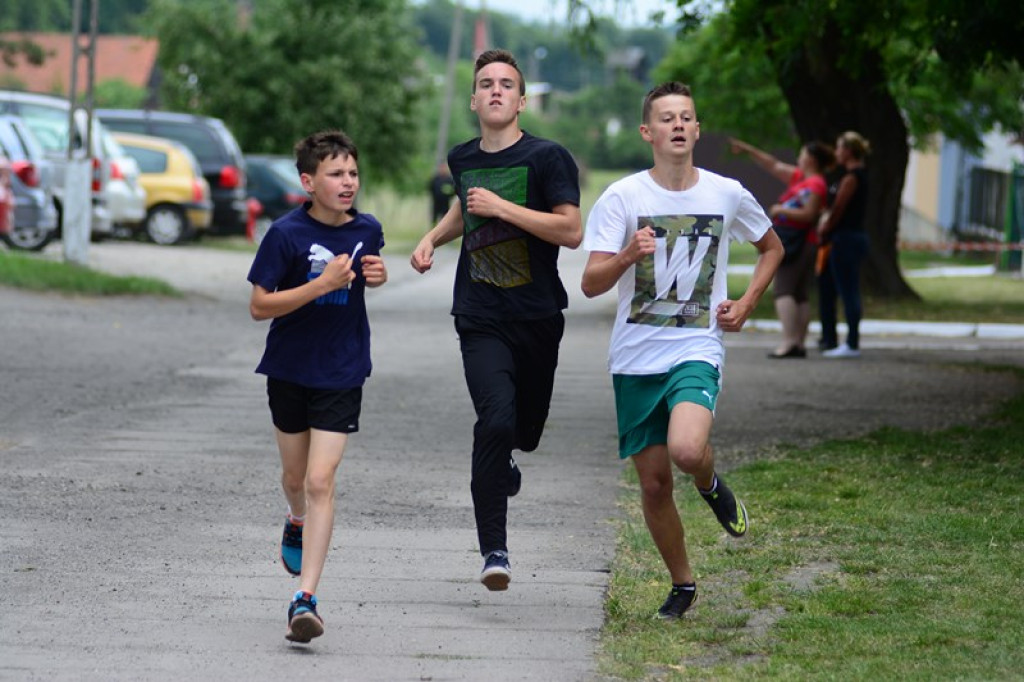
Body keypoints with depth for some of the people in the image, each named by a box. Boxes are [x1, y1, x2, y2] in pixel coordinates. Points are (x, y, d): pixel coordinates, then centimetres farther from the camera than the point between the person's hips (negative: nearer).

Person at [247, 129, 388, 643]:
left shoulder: (367, 229, -4)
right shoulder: (286, 234, -16)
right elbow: (259, 306, -17)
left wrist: (378, 275, -5)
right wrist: (323, 284, -27)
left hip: (341, 374, 0)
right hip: (290, 370, 0)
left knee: (320, 481, -10)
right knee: (295, 475, 17)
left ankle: (306, 597, -12)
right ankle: (298, 522, 54)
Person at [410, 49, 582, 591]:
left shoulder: (546, 157, -6)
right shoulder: (463, 159, 8)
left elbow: (571, 230, -17)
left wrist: (502, 207, -19)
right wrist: (433, 238, 15)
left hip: (538, 318, -1)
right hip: (481, 321, 1)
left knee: (524, 432, 12)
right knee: (496, 419, -20)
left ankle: (498, 463, 51)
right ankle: (493, 550, -15)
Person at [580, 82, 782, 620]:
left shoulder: (728, 195, 1)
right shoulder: (622, 198, -4)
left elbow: (771, 248, 21)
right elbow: (591, 284, -10)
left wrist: (746, 304, 7)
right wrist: (628, 256, -30)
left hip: (697, 351, -1)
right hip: (635, 358, 1)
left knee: (687, 450, -29)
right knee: (654, 483, 4)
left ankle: (711, 486, 8)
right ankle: (682, 585, 26)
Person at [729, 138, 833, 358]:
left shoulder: (816, 185, -12)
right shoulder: (799, 177, 15)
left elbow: (808, 214, -20)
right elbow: (772, 165, 23)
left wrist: (781, 210, -11)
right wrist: (747, 149, 26)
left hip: (798, 245, -10)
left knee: (783, 290, -14)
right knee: (801, 295, 7)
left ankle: (789, 340, -23)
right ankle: (799, 343, 7)